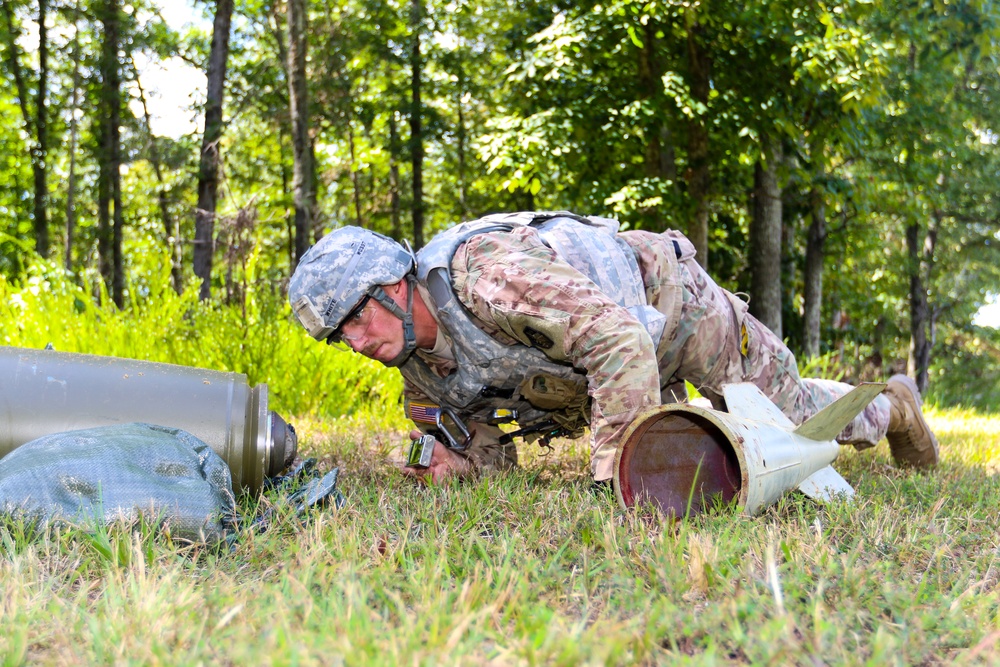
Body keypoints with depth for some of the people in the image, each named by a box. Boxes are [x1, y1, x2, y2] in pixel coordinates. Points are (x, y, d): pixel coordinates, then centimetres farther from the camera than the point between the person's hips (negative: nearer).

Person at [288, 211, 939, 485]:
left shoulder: (484, 272, -40)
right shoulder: (424, 379, -12)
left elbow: (620, 340, -45)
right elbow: (488, 448, -1)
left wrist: (617, 473, -44)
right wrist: (450, 464, -25)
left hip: (666, 297, -7)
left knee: (785, 414, 11)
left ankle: (889, 404, 39)